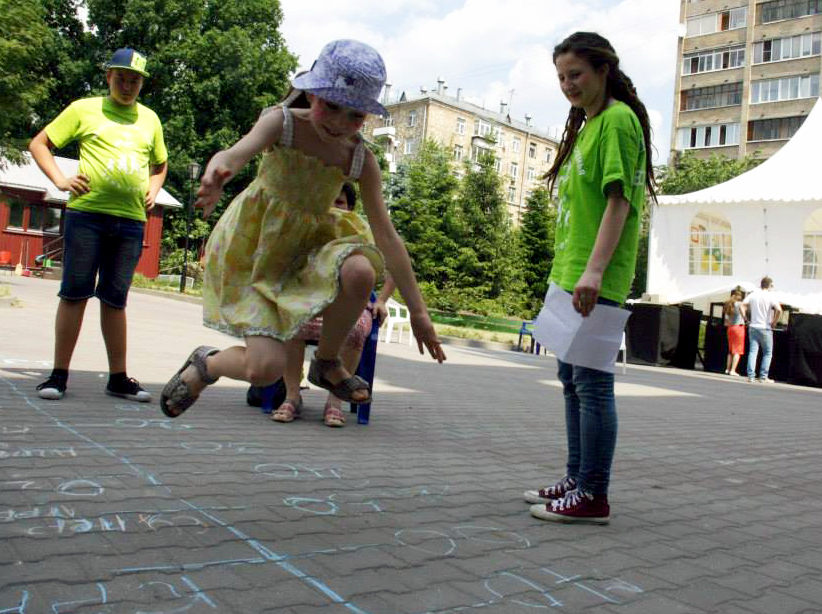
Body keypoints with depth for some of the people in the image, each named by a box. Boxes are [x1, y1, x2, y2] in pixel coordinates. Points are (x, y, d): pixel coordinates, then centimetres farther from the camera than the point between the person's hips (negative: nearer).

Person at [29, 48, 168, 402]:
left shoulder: (149, 119, 18)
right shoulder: (84, 109, 8)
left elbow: (160, 164, 32)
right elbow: (39, 144, 10)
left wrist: (153, 191, 13)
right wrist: (61, 180, -5)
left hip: (131, 220, 3)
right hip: (86, 213, -3)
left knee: (115, 298, 7)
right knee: (75, 292, -2)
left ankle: (118, 377, 13)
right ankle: (59, 374, 6)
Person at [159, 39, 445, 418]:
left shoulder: (361, 160, -9)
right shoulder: (283, 122, -16)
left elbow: (387, 236, -10)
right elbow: (238, 151, -36)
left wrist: (417, 310, -12)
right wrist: (217, 173, -63)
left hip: (310, 240, 3)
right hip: (256, 242, -3)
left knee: (361, 271, -33)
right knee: (264, 369, -15)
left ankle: (326, 363, -5)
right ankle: (203, 365, 21)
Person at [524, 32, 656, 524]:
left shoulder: (618, 119, -6)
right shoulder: (587, 124, 21)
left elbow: (619, 201, -16)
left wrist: (594, 269, -25)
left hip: (596, 281, -10)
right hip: (569, 275, 10)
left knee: (592, 382, -7)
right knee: (572, 380, 13)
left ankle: (593, 497, 1)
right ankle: (577, 481, 23)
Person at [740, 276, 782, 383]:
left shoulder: (753, 294, 4)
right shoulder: (770, 296, -8)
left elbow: (742, 305, 0)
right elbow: (779, 309, -21)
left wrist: (746, 319, 5)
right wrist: (774, 322, -9)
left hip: (753, 327, 4)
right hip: (765, 329, -4)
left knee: (752, 352, 3)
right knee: (768, 353, 8)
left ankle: (750, 376, -2)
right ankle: (763, 377, 6)